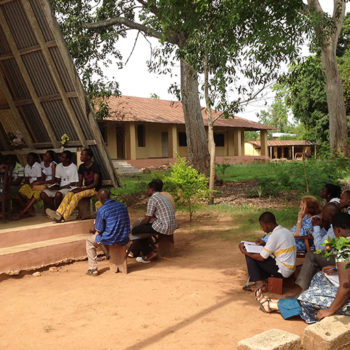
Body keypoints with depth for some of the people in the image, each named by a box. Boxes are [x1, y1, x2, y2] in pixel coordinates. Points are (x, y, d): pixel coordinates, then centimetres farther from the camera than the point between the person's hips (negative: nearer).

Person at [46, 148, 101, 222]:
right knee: (69, 194, -21)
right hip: (85, 188, 7)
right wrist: (78, 188, -10)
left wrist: (81, 189, -21)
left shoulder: (95, 166, -11)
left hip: (94, 189, -7)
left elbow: (95, 183, -16)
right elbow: (80, 181, 13)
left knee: (76, 195, -31)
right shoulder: (82, 167, 11)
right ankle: (58, 214, -37)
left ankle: (63, 217, -39)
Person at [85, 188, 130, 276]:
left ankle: (93, 269, 18)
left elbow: (98, 231, -8)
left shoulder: (101, 210, -13)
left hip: (110, 240, -6)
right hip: (124, 240, 6)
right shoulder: (122, 206, 5)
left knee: (89, 241, 22)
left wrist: (96, 233, 14)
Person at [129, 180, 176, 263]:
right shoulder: (163, 197, 18)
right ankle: (135, 251, 30)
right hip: (171, 226, 10)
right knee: (143, 226, 25)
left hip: (163, 227, -10)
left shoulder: (152, 199, -11)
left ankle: (150, 253, 7)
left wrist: (138, 225, 9)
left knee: (135, 230, 3)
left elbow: (147, 219, -9)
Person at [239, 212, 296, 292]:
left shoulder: (274, 235, -19)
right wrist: (265, 244, 15)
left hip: (282, 271, -9)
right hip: (290, 269, 9)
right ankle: (262, 281, 14)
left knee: (250, 257, -3)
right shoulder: (286, 231, 8)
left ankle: (259, 283, 2)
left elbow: (261, 258, -16)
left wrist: (244, 251, -6)